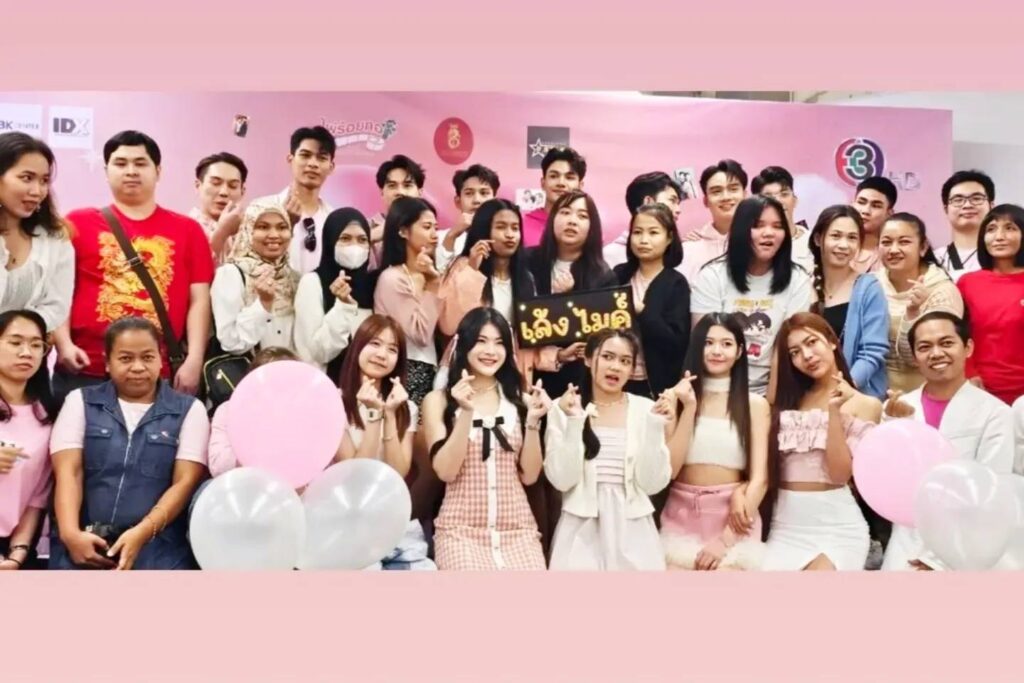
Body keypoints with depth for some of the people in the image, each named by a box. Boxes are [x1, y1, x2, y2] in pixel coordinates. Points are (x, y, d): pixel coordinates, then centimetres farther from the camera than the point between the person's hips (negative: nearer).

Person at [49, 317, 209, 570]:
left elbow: (185, 481, 0)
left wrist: (141, 533, -15)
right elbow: (68, 472, 3)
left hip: (157, 548, -1)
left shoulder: (189, 410, 10)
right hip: (83, 543, 1)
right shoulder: (81, 401, 14)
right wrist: (70, 533, -15)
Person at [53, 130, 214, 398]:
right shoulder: (78, 223, 7)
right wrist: (64, 344, -8)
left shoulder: (187, 229, 9)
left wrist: (194, 359, -3)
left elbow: (199, 299, 5)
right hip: (84, 372, 0)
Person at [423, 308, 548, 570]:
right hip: (461, 530, -2)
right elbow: (446, 471, -6)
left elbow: (529, 475, 6)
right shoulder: (438, 400, 3)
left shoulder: (519, 399, 8)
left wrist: (533, 420, -7)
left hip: (518, 529, 2)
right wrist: (466, 412, -14)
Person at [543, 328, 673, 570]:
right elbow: (562, 480, -9)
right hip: (581, 531, -1)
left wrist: (656, 427, -12)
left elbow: (653, 483, -4)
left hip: (633, 530, 1)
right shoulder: (563, 408, -2)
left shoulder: (645, 409, 0)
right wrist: (574, 422, -16)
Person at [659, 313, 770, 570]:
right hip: (682, 516, 1)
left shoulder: (756, 405, 2)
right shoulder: (675, 397, 3)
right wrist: (690, 408, -10)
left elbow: (759, 478, -3)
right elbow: (668, 469, -5)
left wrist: (725, 539, -11)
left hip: (733, 519, -1)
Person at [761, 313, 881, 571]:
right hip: (785, 526, 3)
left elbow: (840, 474, -8)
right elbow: (767, 464, 7)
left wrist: (835, 411, -12)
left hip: (837, 527, -3)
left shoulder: (865, 405, 2)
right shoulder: (787, 399, 13)